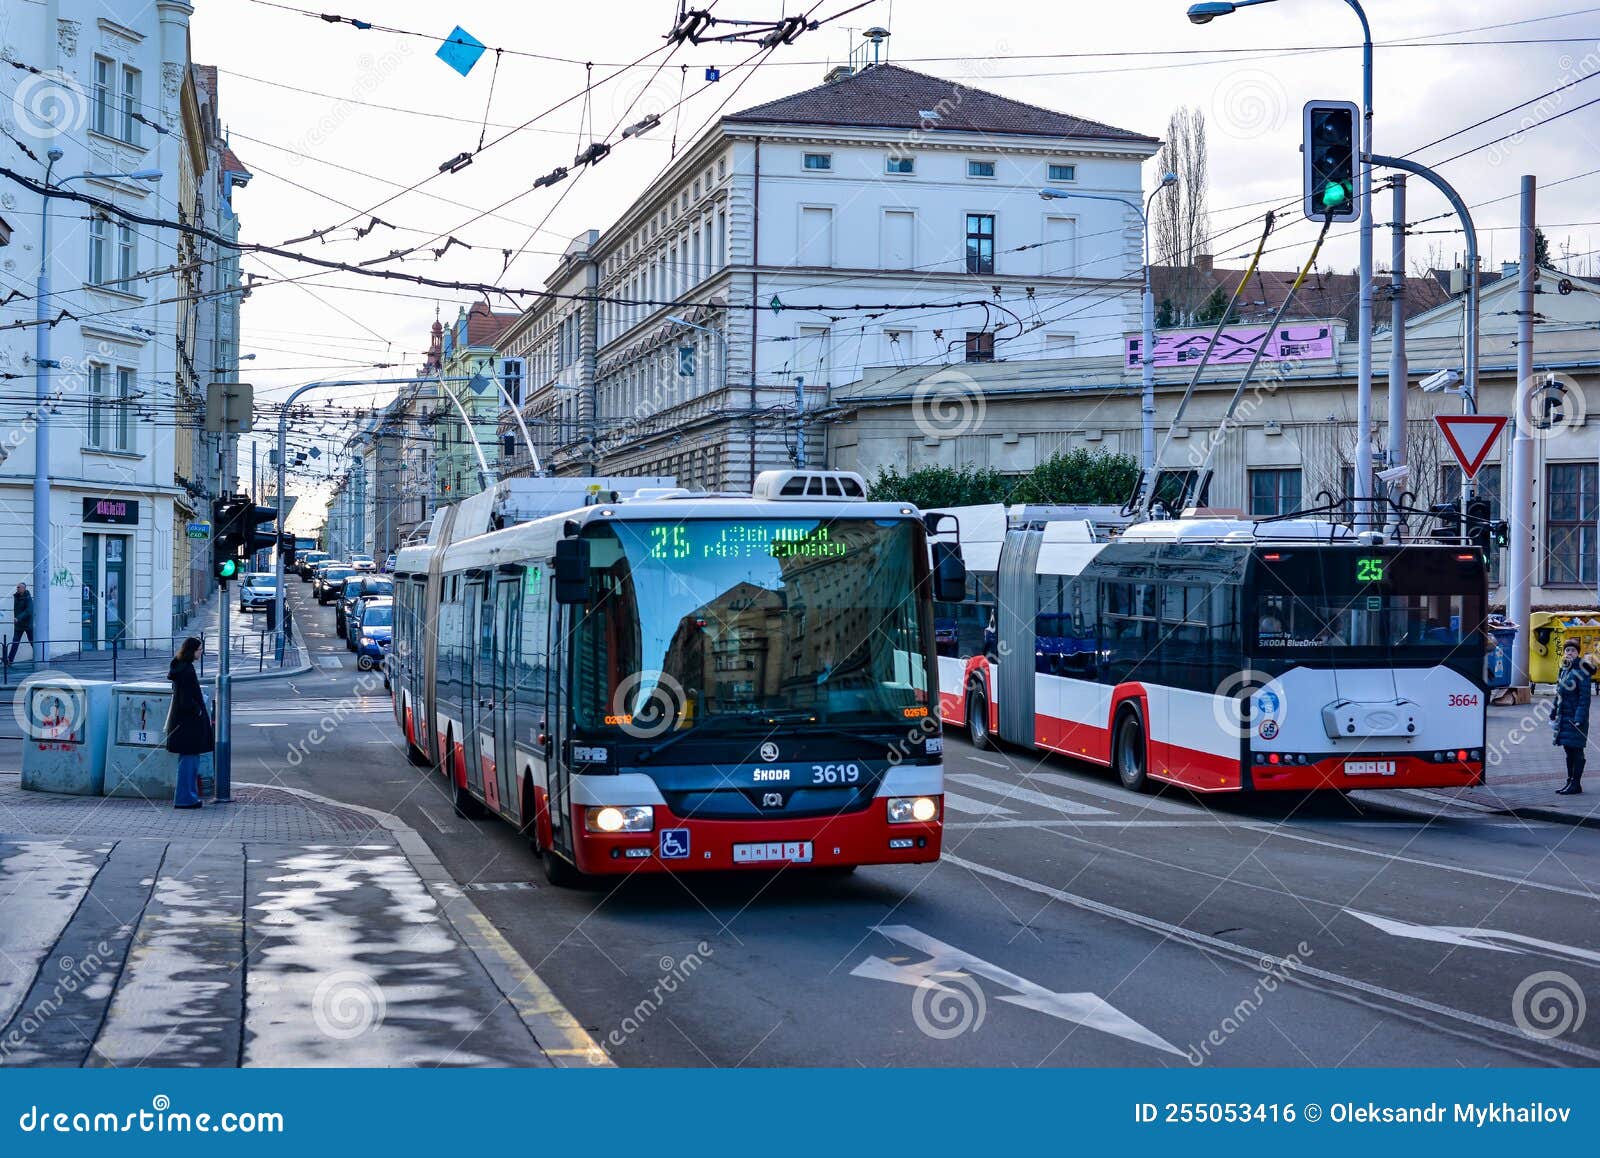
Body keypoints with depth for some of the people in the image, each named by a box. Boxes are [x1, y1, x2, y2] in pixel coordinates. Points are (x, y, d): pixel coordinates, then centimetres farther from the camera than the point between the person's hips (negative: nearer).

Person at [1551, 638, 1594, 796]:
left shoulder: (1582, 671, -13)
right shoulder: (1565, 669, 13)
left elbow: (1585, 696, -17)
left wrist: (1580, 718, -22)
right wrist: (1554, 712, 20)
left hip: (1576, 716, -8)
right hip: (1564, 716, 8)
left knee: (1576, 749, -4)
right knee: (1569, 749, 13)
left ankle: (1576, 784, 0)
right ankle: (1570, 781, 20)